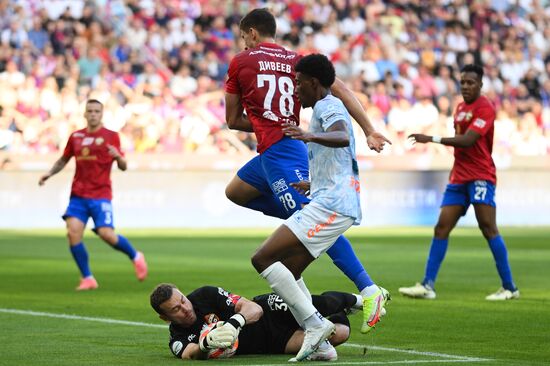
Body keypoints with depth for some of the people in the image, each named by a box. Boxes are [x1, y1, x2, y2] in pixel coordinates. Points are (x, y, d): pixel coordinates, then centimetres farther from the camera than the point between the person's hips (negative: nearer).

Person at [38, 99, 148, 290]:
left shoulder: (111, 136, 1)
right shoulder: (76, 136, 10)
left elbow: (123, 166, 0)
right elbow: (63, 160, 24)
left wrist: (118, 157, -22)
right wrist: (49, 173, 8)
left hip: (101, 194, -3)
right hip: (78, 195, 3)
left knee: (106, 234, -15)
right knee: (73, 232, -14)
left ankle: (135, 256, 14)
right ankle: (87, 278, -2)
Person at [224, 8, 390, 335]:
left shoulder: (241, 63, 2)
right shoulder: (296, 60, 14)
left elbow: (233, 120, 9)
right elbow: (340, 89, 2)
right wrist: (370, 131, -1)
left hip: (277, 152, -7)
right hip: (289, 146, 7)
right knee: (235, 191, 26)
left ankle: (368, 289, -19)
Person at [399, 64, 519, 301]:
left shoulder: (485, 108, -10)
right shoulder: (460, 108, 16)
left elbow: (467, 140, -21)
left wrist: (432, 139, -22)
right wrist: (456, 167, 16)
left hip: (480, 177, -8)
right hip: (459, 177, 8)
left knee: (488, 228, -13)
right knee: (441, 228, 0)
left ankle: (509, 288, -8)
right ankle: (427, 286, -1)